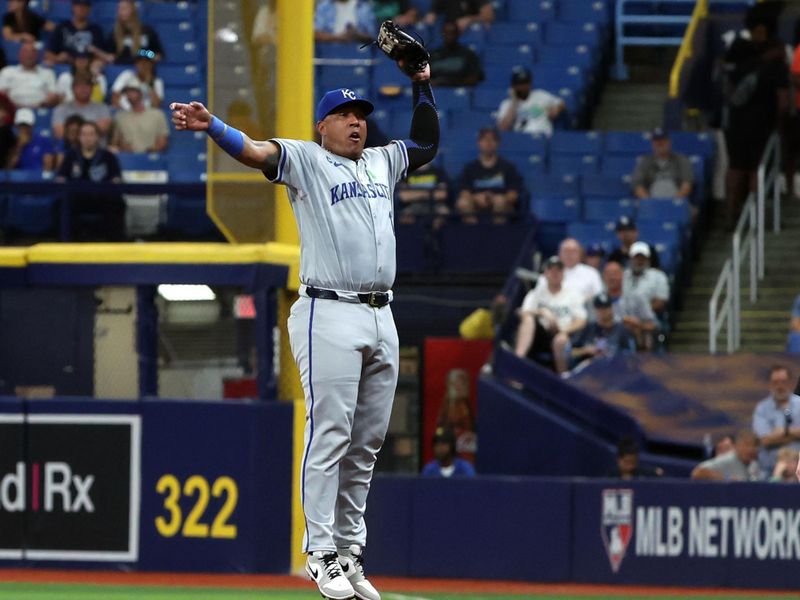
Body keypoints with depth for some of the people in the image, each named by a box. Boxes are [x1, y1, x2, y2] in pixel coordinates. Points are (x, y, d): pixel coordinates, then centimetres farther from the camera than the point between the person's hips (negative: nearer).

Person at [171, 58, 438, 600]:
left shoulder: (382, 162, 20)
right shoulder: (306, 161, 1)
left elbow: (427, 143, 34)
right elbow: (255, 151, -15)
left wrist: (423, 83, 22)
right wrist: (210, 126, -33)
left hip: (382, 320, 6)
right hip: (329, 316, -6)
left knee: (367, 443, 7)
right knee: (330, 436, -9)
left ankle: (350, 549, 13)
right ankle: (321, 554, -8)